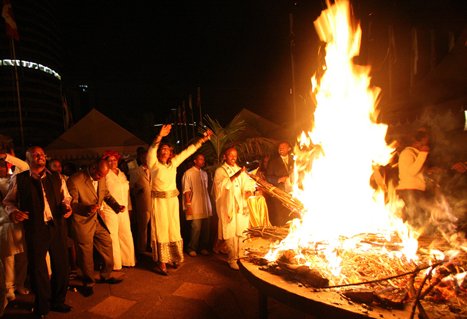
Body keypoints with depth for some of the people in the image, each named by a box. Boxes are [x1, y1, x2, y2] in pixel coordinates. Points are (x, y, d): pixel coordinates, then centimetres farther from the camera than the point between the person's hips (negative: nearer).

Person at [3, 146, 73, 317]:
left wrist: (66, 206, -4)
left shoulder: (56, 178, 8)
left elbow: (65, 197, 16)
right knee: (37, 268, 8)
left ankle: (58, 301, 32)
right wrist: (13, 212, -11)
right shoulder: (19, 179, 2)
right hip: (34, 228, -2)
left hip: (57, 226, 3)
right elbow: (8, 201, 9)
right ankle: (42, 307, 29)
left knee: (61, 265, 11)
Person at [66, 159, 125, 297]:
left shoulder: (101, 178, -2)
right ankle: (88, 283, 27)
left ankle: (106, 275, 35)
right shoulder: (75, 180, -21)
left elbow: (106, 195, 11)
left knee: (107, 244, 13)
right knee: (86, 253, 6)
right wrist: (87, 208, -35)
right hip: (82, 222, -6)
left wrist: (117, 206, -6)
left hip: (97, 219, 6)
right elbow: (72, 203, -17)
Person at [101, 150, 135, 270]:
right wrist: (101, 209, -14)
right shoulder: (105, 174, -5)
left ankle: (127, 260, 23)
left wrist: (129, 208, 16)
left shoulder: (122, 174, 14)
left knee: (126, 236, 8)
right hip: (109, 210, -5)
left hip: (123, 210, 6)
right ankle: (115, 264, 13)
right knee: (112, 237, 0)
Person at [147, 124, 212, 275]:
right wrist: (160, 136, -37)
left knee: (174, 229, 11)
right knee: (161, 229, 0)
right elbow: (151, 151, -23)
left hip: (173, 200, 5)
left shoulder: (173, 162, 8)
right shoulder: (154, 163, -5)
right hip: (159, 200, -5)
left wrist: (202, 139, 9)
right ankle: (161, 263, 7)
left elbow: (187, 151, 10)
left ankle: (174, 258, 25)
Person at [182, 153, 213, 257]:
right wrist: (188, 204, -13)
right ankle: (192, 248, 12)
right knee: (196, 228, -4)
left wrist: (209, 204, 15)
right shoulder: (189, 173, -6)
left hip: (205, 206, 6)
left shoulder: (204, 173, 14)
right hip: (195, 206, -6)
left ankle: (203, 247, 22)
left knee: (205, 228, 8)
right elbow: (186, 190, -8)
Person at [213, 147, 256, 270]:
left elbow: (249, 183, 14)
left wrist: (249, 191, -8)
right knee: (230, 233, -4)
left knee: (240, 232, 3)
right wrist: (235, 176, -27)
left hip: (241, 206, 4)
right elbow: (221, 185, -16)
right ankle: (232, 259, 5)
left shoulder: (240, 170, 15)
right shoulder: (220, 171, 1)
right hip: (228, 207, -4)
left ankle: (240, 256, 14)